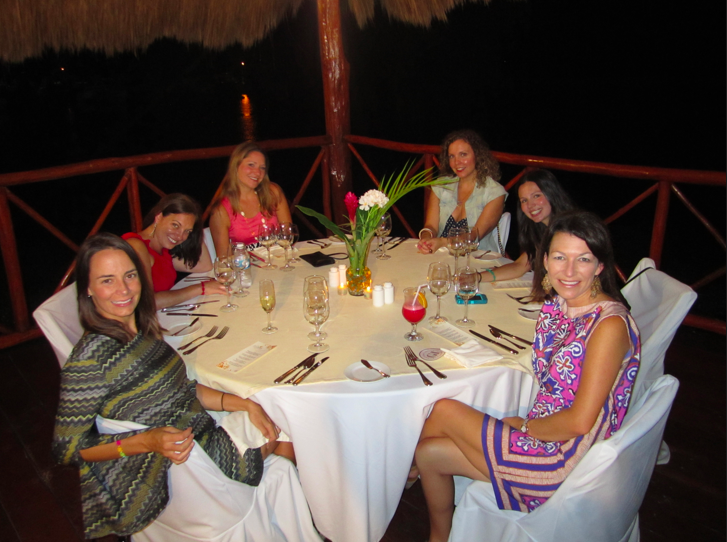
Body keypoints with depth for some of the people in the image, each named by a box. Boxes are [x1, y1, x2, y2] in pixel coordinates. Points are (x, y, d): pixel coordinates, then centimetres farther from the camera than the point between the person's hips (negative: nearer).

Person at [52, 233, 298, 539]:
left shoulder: (143, 328, 1)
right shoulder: (91, 358, -19)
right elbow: (67, 447, -14)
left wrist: (246, 404, -3)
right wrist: (149, 441, -26)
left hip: (205, 438, 6)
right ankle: (270, 446, 18)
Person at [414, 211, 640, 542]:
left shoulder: (609, 325, -24)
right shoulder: (556, 304, 1)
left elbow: (580, 422, -24)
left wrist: (524, 425, -10)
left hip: (566, 461, -7)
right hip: (543, 435, 7)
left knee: (443, 411, -6)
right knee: (429, 452, 1)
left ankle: (411, 466, 27)